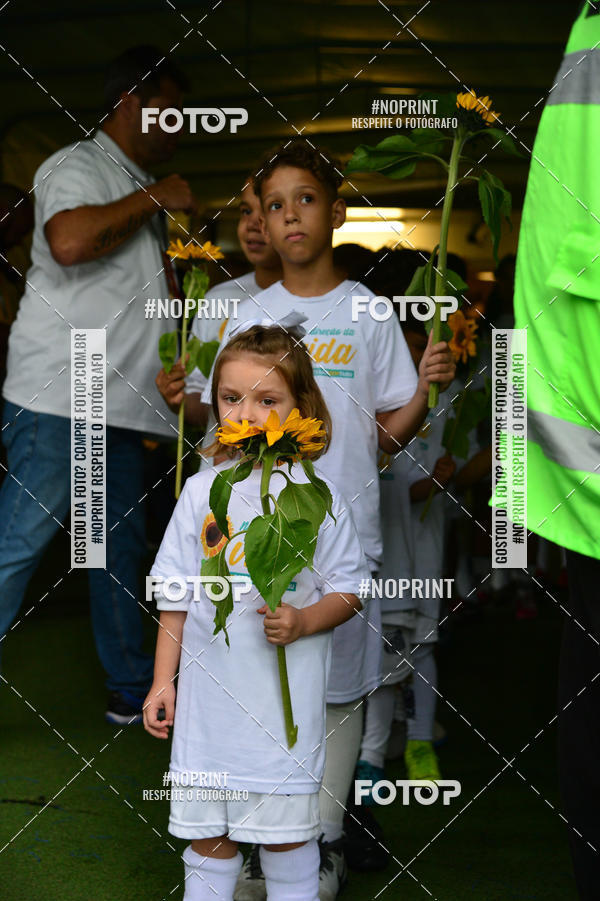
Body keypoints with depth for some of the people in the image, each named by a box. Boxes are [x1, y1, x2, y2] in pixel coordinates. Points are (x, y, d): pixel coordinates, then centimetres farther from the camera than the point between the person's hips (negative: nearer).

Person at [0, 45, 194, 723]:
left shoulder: (135, 190, 22)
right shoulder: (77, 165, -7)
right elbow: (70, 242, -29)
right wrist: (154, 200, -17)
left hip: (118, 402, 10)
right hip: (59, 395, -9)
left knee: (120, 547, 14)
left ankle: (131, 689, 23)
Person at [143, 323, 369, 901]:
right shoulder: (201, 491, 2)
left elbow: (349, 591, 1)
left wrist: (303, 621, -17)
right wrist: (163, 681, 7)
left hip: (286, 699, -2)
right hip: (209, 695, 2)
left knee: (286, 832, 6)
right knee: (205, 832, 10)